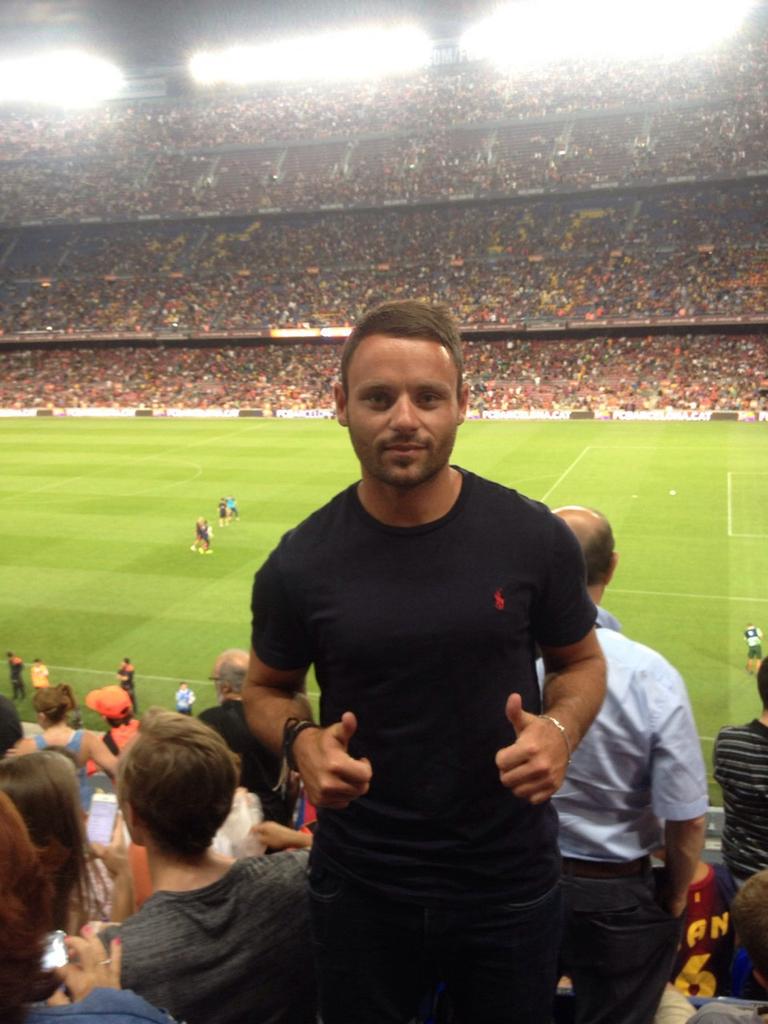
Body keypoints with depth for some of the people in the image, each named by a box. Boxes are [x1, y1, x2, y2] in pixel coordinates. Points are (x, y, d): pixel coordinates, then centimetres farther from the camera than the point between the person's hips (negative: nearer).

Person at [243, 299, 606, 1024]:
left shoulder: (532, 537, -12)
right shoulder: (300, 563, -12)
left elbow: (579, 661, 3)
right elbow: (268, 687, 5)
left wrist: (561, 728, -17)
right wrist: (299, 740, -17)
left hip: (510, 880, 0)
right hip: (360, 888, 0)